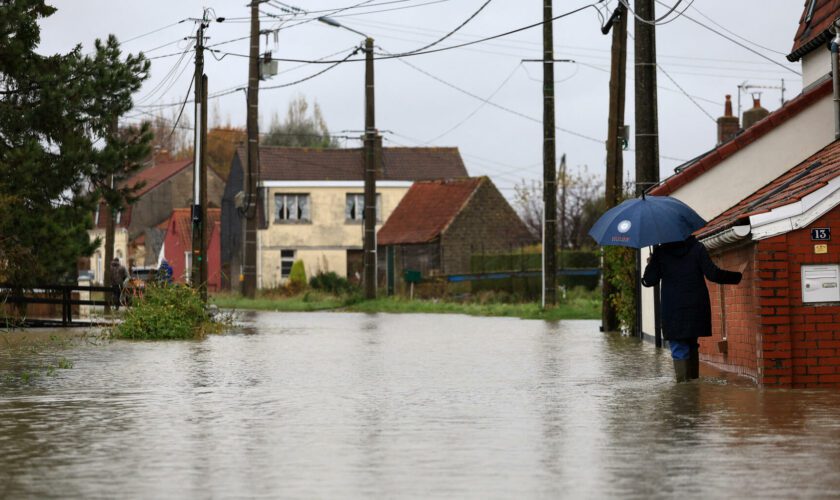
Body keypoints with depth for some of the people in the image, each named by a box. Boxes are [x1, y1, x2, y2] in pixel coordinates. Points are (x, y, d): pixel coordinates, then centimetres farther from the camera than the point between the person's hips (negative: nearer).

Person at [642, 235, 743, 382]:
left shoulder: (660, 252, -3)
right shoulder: (697, 248, -1)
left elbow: (649, 280, -2)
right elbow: (713, 274, -9)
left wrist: (650, 265, 17)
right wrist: (737, 276, 1)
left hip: (673, 312, -2)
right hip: (696, 309, 2)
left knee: (679, 351, -3)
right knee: (692, 347, 18)